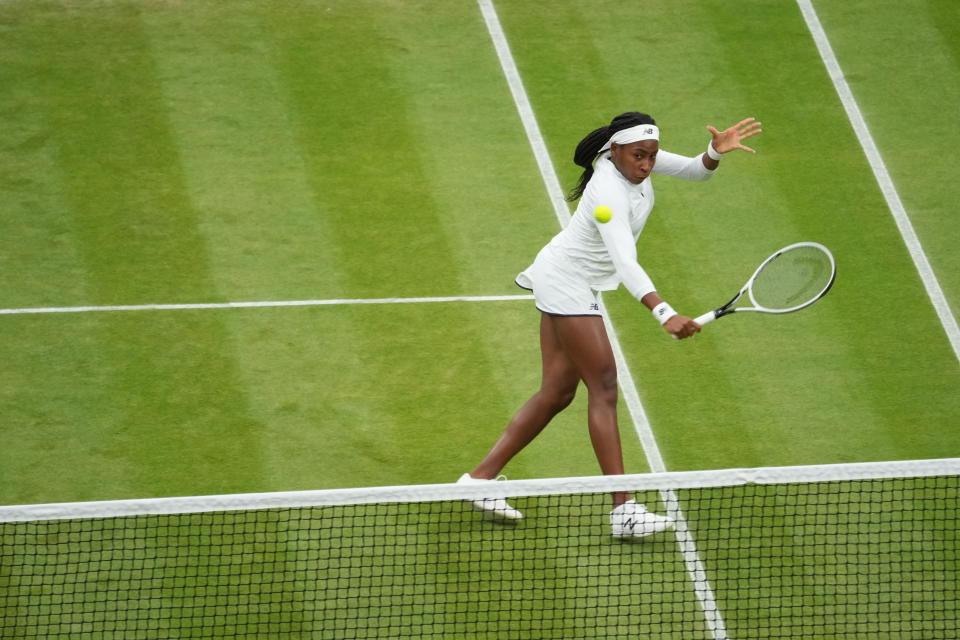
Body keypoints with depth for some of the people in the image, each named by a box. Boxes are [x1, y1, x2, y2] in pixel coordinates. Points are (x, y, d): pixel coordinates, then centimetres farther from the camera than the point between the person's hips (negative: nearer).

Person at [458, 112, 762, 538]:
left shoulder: (633, 160, -6)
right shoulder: (611, 194, -31)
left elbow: (695, 171, 2)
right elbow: (626, 264, -42)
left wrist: (716, 151, -22)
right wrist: (665, 315, -54)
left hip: (571, 285, 10)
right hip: (565, 283, -10)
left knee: (558, 392, 11)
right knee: (604, 387, -12)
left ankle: (481, 477, 15)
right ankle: (623, 510, -15)